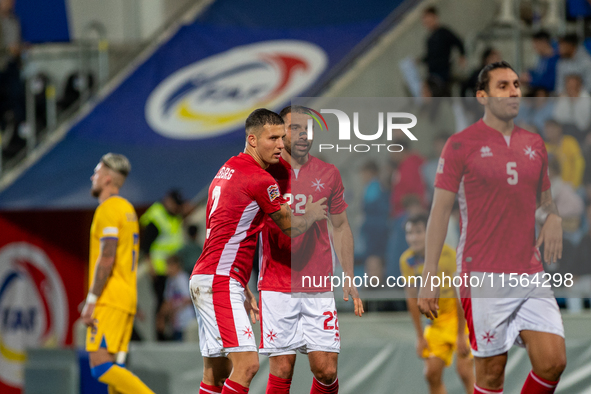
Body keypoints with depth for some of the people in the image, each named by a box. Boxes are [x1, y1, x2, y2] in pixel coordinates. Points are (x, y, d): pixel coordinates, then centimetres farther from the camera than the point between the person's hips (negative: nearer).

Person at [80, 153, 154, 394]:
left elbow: (107, 259, -19)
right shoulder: (127, 209, 20)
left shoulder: (108, 209, -10)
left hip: (109, 300, -10)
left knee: (101, 366, -15)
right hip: (127, 299, 10)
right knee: (113, 369, 6)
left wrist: (91, 300, -18)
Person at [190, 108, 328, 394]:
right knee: (247, 363, -17)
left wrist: (242, 289, 26)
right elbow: (291, 228, 1)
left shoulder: (227, 169, 18)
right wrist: (313, 214, 23)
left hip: (204, 281, 10)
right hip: (220, 282, -10)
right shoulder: (260, 179, -12)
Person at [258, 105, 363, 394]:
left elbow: (340, 227, 18)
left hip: (320, 291, 2)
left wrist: (349, 279, 12)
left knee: (326, 370, -4)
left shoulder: (328, 174, 8)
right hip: (276, 290, -2)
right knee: (281, 369, -5)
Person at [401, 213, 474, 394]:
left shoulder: (448, 255, -22)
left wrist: (461, 335, -20)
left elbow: (460, 296, -20)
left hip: (464, 315, -5)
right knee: (432, 373, -4)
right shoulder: (407, 260, -7)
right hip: (438, 318, 5)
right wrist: (420, 336, 0)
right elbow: (412, 299, 1)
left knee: (464, 369, -17)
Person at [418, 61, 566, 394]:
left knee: (553, 362, -6)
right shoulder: (461, 145, -3)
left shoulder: (534, 144, 12)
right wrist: (429, 277, -8)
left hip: (531, 275, 5)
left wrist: (553, 217, -1)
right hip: (484, 277, -5)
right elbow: (441, 210, -3)